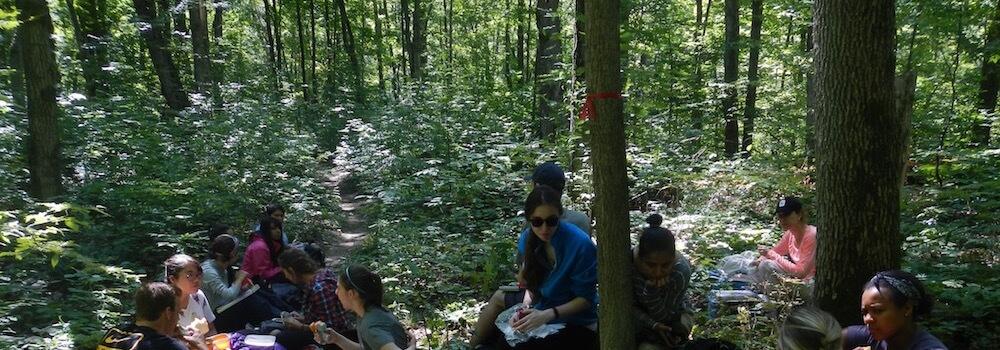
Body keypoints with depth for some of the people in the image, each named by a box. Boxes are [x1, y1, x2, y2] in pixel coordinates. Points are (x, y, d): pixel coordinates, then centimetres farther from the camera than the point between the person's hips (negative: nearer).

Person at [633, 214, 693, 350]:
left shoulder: (681, 270, -30)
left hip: (673, 317, -2)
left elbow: (662, 316, -22)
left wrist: (652, 289, -36)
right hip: (639, 316, 2)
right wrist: (653, 324, -27)